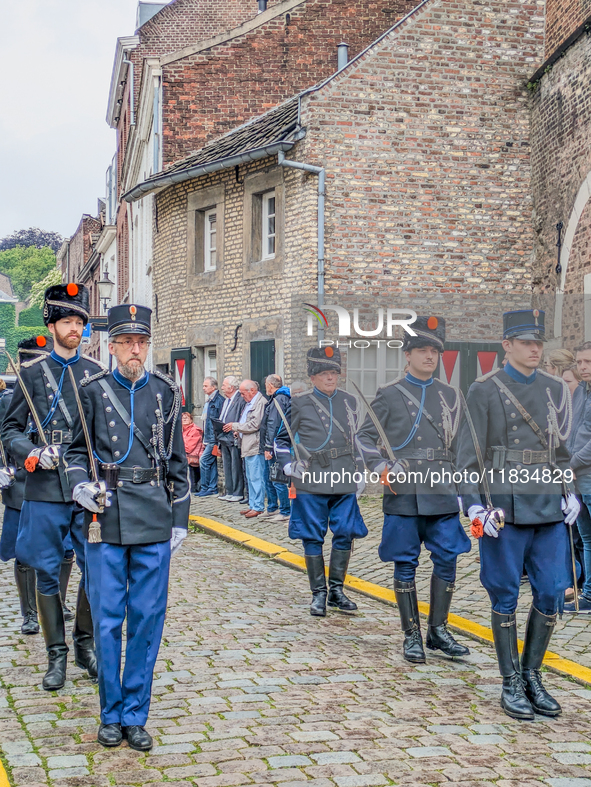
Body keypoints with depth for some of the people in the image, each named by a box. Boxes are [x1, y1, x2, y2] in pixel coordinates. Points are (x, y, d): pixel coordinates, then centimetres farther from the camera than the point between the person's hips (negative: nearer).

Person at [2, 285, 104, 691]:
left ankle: (85, 644, 22)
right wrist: (33, 454, -12)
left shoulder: (97, 373, 7)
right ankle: (57, 655, 16)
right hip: (44, 490, -1)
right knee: (48, 574, 4)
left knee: (95, 569, 3)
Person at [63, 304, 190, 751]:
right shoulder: (92, 392, 3)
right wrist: (80, 484, -8)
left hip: (154, 523, 1)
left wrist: (180, 520, 8)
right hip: (106, 518, -1)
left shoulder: (166, 393, 7)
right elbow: (76, 449, 13)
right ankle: (111, 715, 18)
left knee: (148, 618, 5)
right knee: (107, 619, 3)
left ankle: (136, 715, 17)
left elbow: (178, 460, 11)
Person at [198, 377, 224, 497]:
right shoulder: (208, 401, 17)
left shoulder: (219, 400, -13)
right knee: (212, 463, 10)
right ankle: (212, 488, 14)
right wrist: (204, 440, 22)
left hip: (214, 438, -9)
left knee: (204, 460, -9)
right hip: (208, 438, 9)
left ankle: (205, 488, -3)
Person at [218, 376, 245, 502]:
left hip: (234, 439, -10)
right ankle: (229, 492, 19)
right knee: (227, 467, 13)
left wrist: (233, 427, -20)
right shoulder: (226, 400, 19)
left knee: (236, 467, -4)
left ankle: (238, 493, 2)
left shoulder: (240, 400, -11)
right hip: (224, 439, 10)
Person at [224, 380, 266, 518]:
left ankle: (258, 507, -5)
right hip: (247, 447, 11)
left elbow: (254, 424, -19)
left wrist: (235, 426, -11)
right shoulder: (249, 403, 20)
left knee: (256, 478, -8)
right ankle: (252, 505, 20)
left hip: (255, 447, -11)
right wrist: (238, 431, 8)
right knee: (250, 478, 14)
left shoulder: (261, 402, -13)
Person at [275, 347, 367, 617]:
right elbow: (281, 439, 8)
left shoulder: (350, 401, 12)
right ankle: (319, 594, 12)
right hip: (311, 482, -3)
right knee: (313, 538, 2)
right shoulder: (300, 404, 1)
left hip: (344, 482, 3)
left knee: (345, 534, 3)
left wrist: (356, 468, 18)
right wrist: (290, 466, -4)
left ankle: (336, 590, 17)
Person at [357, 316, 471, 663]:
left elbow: (460, 444, 16)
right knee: (406, 565, 3)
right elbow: (365, 437, 2)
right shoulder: (390, 395, 2)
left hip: (443, 492, 3)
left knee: (447, 560, 2)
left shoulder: (451, 395, 11)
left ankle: (438, 630, 17)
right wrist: (381, 468, -13)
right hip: (403, 493, -3)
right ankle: (412, 635, 13)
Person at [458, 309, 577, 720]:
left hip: (550, 507, 4)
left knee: (551, 593, 4)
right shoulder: (485, 390, -3)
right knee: (505, 596, 3)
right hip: (506, 509, -4)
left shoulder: (555, 388, 11)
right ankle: (511, 685, 15)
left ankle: (532, 676, 21)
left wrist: (570, 493, 6)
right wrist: (475, 506, -13)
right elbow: (469, 453, -5)